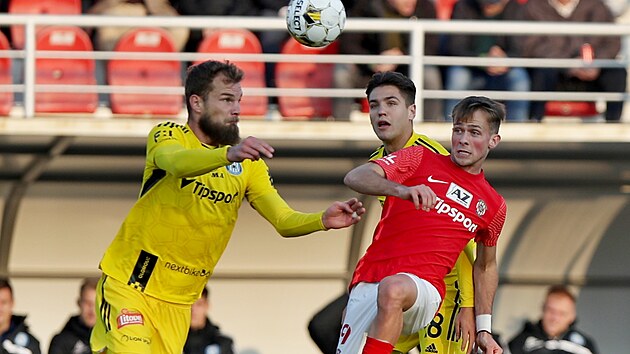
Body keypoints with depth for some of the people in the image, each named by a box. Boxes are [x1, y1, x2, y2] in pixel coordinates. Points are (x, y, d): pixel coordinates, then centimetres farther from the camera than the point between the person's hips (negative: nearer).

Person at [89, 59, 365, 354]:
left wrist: (323, 220, -26)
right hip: (127, 283, -5)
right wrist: (229, 154, -51)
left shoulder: (247, 164, 5)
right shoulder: (168, 135, -8)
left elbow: (283, 221, -4)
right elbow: (177, 163, -32)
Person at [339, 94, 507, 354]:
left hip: (423, 286, -1)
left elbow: (485, 266, 31)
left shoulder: (493, 205, 16)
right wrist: (402, 189, -29)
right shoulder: (420, 159, 8)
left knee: (393, 289, -36)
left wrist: (483, 329, 24)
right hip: (369, 281, 1)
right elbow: (354, 178, -8)